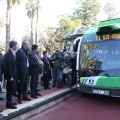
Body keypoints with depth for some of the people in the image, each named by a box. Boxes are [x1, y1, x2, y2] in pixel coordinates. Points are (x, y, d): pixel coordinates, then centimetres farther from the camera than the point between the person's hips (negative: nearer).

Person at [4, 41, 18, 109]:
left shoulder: (13, 53, 9)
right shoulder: (8, 53, -18)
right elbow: (8, 66, -21)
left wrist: (13, 75, 11)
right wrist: (10, 76, -21)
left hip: (13, 74, 9)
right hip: (10, 75, -9)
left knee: (11, 89, 17)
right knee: (10, 89, -1)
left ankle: (9, 102, 28)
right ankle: (9, 104, 8)